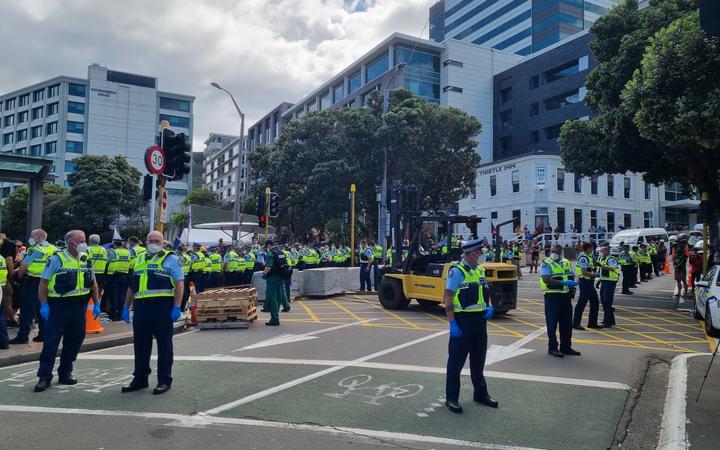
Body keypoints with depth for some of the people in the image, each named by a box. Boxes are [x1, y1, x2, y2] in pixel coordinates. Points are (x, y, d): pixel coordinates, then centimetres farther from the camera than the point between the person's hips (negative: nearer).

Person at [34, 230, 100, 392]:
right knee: (51, 342, -1)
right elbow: (43, 283, -7)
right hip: (59, 306, -5)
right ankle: (44, 377, 7)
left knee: (73, 341, 11)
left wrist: (96, 304, 10)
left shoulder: (86, 260, 9)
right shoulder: (56, 260, -7)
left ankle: (65, 373, 24)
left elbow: (93, 283, 15)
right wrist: (44, 305, -13)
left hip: (79, 306, 5)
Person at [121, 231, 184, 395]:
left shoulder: (170, 258, -1)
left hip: (162, 306, -6)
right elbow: (132, 285, 23)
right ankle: (140, 379, 26)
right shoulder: (140, 258, 18)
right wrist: (126, 307, 18)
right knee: (140, 344, 13)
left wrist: (177, 307, -15)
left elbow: (179, 284, -8)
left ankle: (164, 380, 11)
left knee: (164, 344, 2)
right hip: (141, 306, 6)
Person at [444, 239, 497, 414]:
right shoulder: (457, 271, -13)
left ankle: (480, 393, 34)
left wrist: (490, 307, 1)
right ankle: (451, 398, 12)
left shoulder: (480, 270, 10)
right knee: (456, 360, 1)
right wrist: (452, 323, -20)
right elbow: (448, 298, -15)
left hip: (480, 319, 8)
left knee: (478, 359, 19)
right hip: (462, 320, -7)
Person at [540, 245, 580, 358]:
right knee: (552, 323, -1)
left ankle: (566, 347, 23)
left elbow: (571, 277, 21)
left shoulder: (567, 263, 14)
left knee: (567, 323, 12)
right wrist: (563, 283, -27)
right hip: (552, 296, -7)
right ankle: (552, 348, 7)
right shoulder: (547, 263, -7)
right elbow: (546, 279, -20)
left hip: (566, 296, 7)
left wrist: (572, 283, -3)